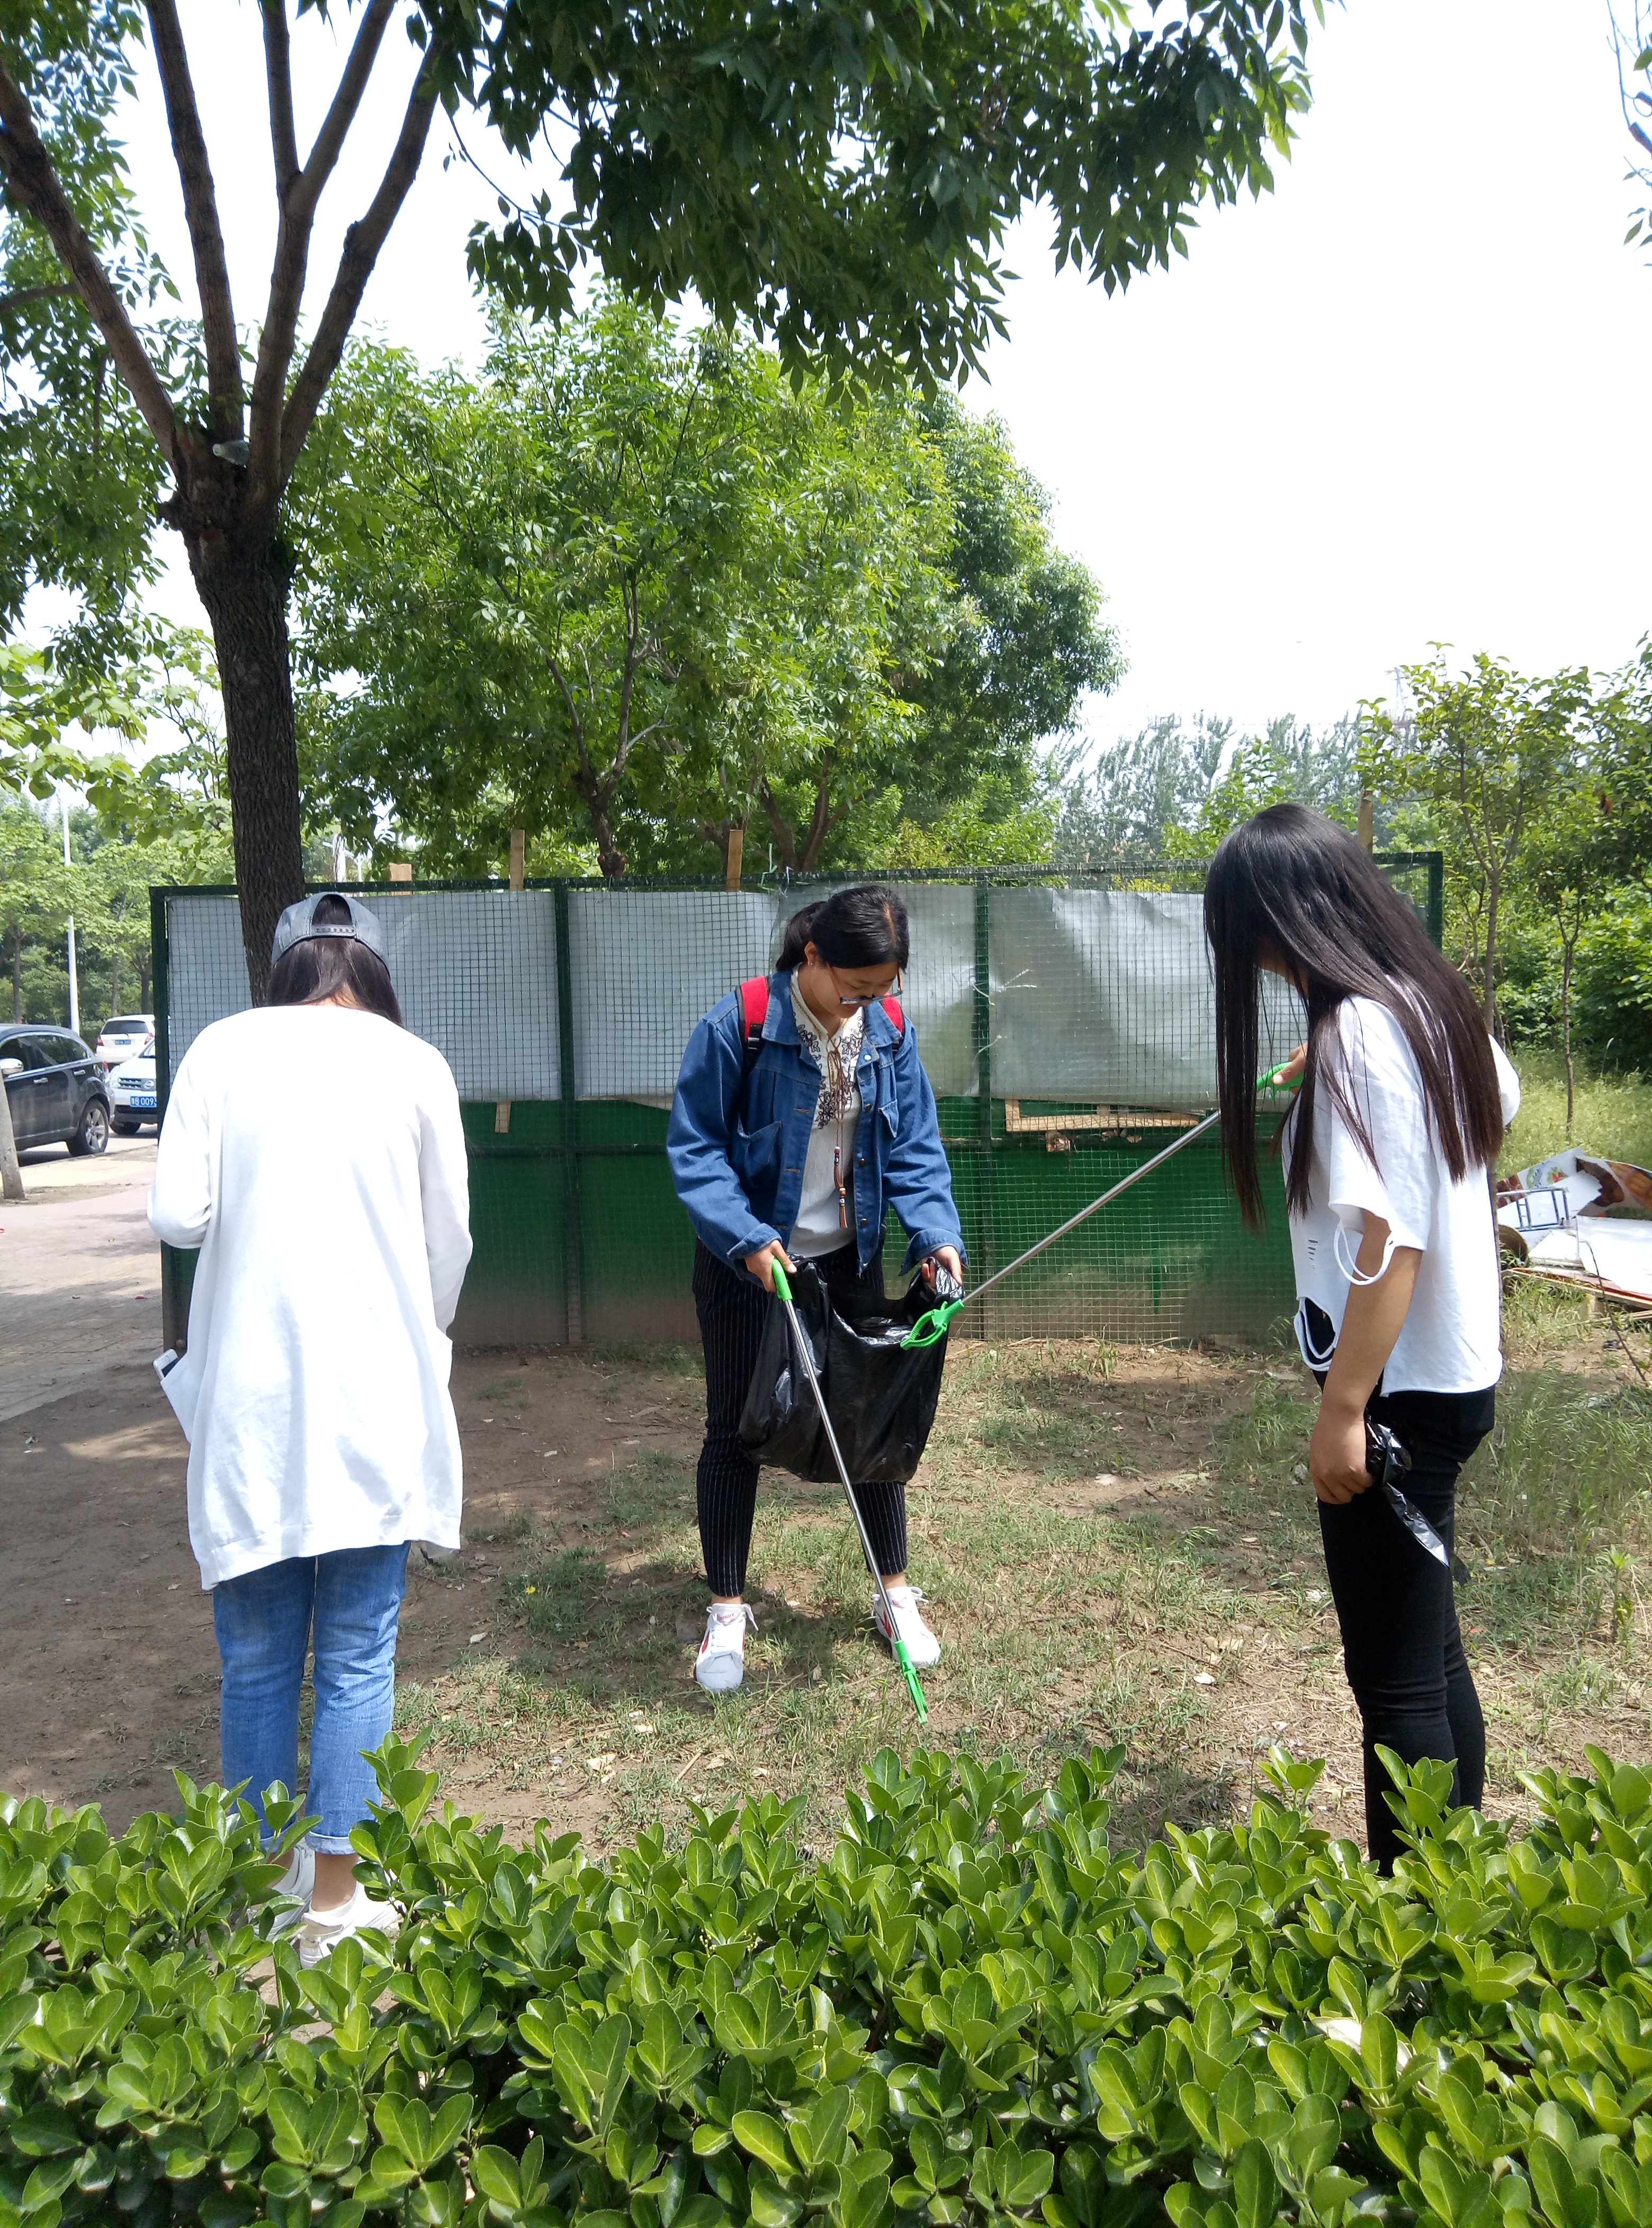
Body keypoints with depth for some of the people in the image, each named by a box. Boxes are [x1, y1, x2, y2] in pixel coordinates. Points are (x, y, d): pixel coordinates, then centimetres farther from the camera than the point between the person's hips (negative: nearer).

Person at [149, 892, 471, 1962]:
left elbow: (177, 1215, -6)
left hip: (248, 1400, 1)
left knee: (257, 1655, 15)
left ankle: (264, 1880, 29)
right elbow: (450, 1241, 3)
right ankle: (333, 1900, 19)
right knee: (357, 1655, 10)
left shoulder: (223, 1049, 0)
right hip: (374, 1398, -1)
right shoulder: (414, 1064, -1)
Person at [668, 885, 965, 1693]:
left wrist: (937, 1233, -18)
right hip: (746, 1262, -3)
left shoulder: (891, 1032, -5)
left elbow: (914, 1150, -2)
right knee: (735, 1431, 7)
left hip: (849, 1260, 4)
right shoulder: (738, 1025, -18)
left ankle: (896, 1595, 30)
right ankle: (726, 1611, 24)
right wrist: (746, 1237, -26)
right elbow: (695, 1147, -14)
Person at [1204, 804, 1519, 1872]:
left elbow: (1390, 1240, -26)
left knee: (1397, 1680, 1)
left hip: (1398, 1391, -10)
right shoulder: (1432, 1001, 6)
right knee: (1431, 1649, 20)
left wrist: (1341, 1412, -22)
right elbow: (1499, 1100, 28)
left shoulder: (1360, 1028, -21)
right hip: (1453, 1372, 10)